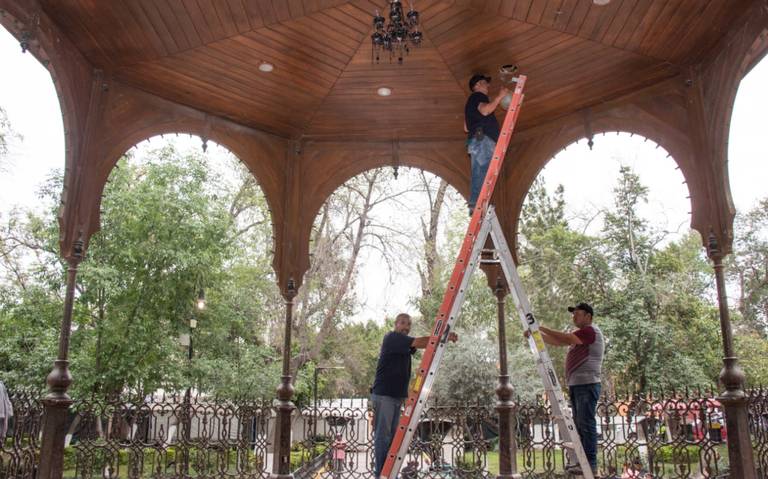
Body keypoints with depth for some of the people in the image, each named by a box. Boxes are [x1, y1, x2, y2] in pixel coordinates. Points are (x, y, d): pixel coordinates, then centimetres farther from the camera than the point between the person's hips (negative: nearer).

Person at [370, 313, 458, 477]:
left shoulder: (405, 344, 19)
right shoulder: (391, 337, -9)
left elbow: (419, 344, 3)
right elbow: (419, 342, -19)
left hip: (397, 396, 9)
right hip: (383, 395, -9)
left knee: (392, 436, 10)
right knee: (383, 435, -6)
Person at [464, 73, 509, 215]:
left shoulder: (471, 101, 33)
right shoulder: (478, 96, 4)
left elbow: (466, 128, 31)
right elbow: (485, 110, -18)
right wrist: (499, 96, -11)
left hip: (476, 140, 10)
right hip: (482, 139, -10)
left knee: (478, 174, 0)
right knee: (483, 173, -20)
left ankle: (475, 205, -8)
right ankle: (476, 204, -30)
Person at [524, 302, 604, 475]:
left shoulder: (591, 331, -8)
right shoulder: (579, 334, 23)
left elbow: (566, 339, -22)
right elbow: (557, 341, 19)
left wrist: (543, 328, -18)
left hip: (587, 385, -10)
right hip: (576, 385, 10)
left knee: (586, 424, -9)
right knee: (579, 425, 11)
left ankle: (591, 464, -6)